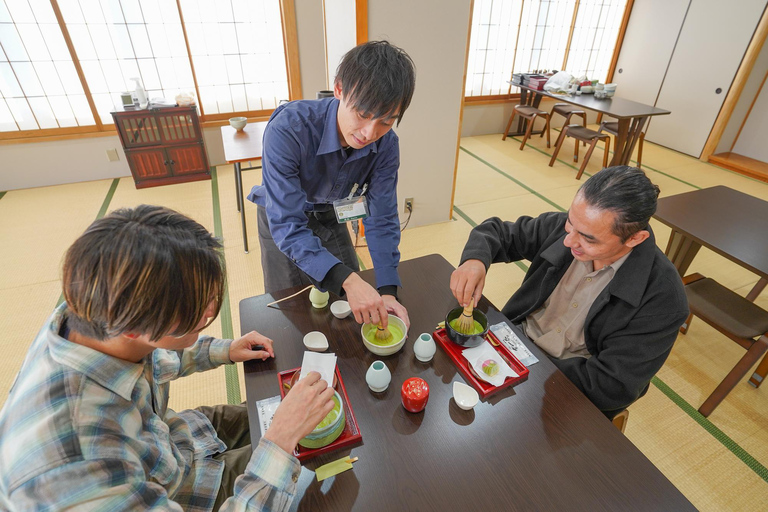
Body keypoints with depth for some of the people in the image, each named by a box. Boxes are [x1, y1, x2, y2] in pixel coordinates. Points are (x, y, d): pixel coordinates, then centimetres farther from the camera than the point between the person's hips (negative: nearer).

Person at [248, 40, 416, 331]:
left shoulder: (385, 144, -25)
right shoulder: (287, 129, -39)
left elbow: (381, 219, -20)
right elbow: (287, 225, -40)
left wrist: (387, 292, -31)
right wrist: (346, 279, -53)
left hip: (330, 217, 4)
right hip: (282, 219, -3)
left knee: (350, 311, 14)